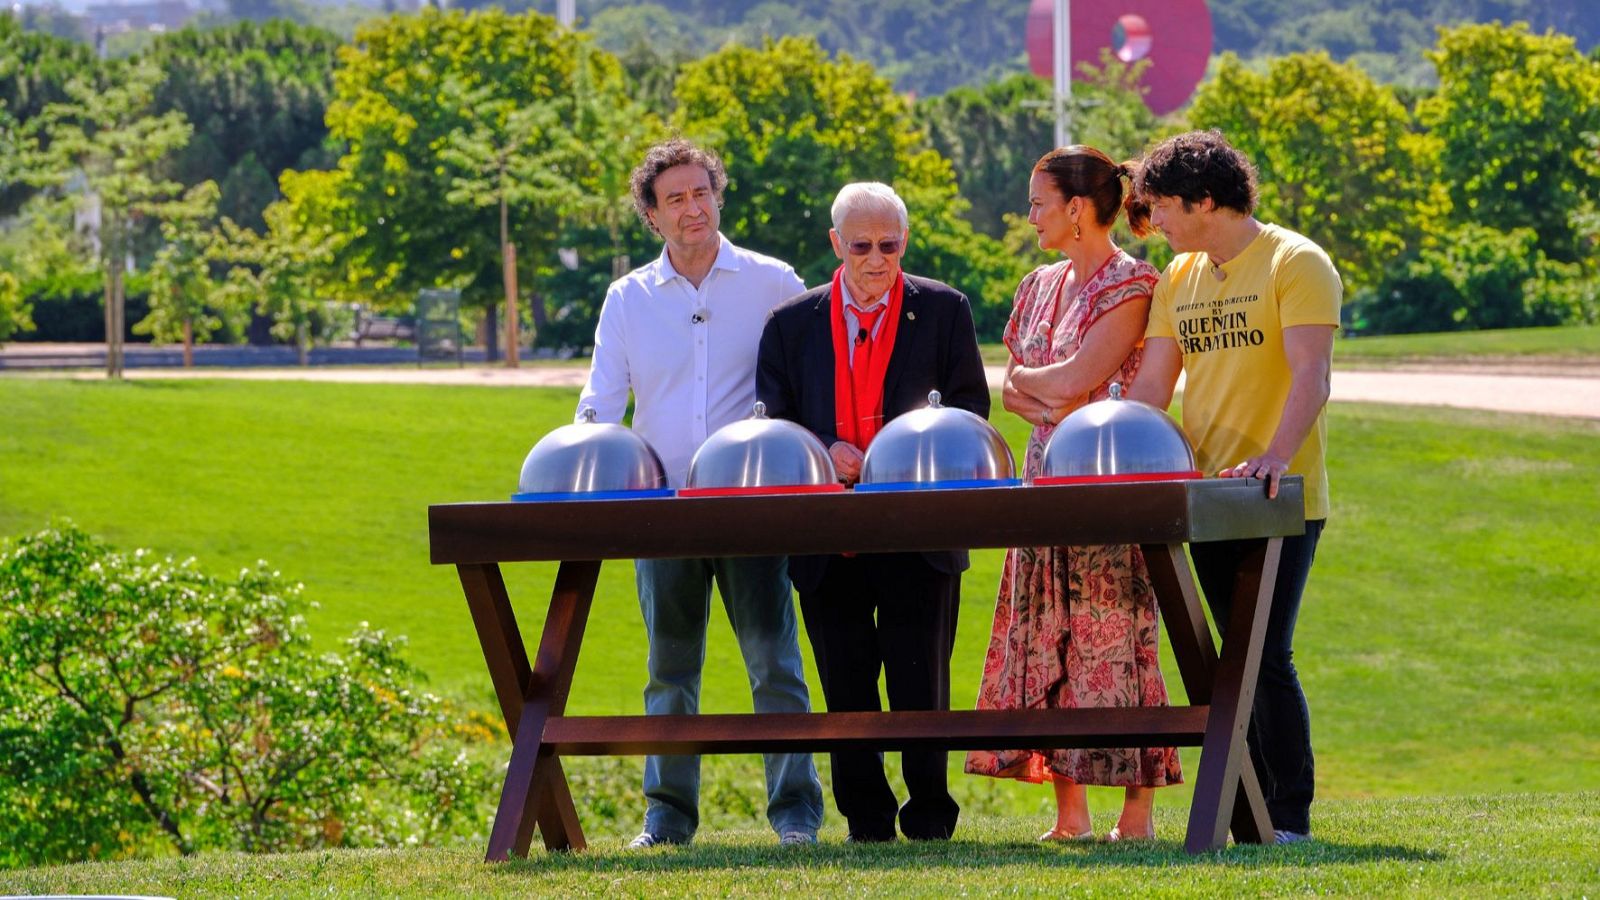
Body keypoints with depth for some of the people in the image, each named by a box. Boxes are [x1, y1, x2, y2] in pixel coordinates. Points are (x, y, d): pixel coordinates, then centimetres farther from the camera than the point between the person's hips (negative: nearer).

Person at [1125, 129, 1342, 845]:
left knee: (1268, 657, -11)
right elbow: (1151, 386, 14)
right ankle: (1254, 809, 12)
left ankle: (1292, 818, -6)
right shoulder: (1179, 277, 14)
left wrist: (1276, 455, -34)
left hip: (1282, 499, -7)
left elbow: (1310, 375, -19)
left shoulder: (1296, 264, -8)